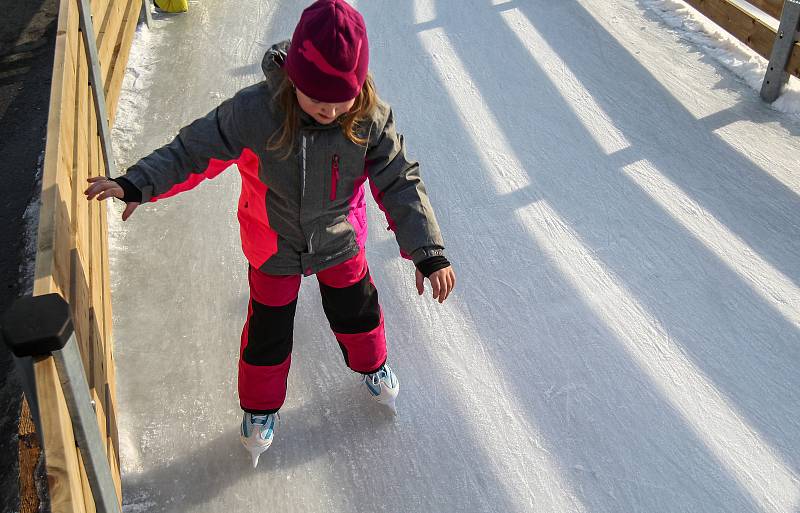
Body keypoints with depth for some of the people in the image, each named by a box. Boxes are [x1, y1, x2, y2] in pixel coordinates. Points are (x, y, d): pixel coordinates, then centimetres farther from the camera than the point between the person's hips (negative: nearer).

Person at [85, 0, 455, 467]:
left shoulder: (372, 118, -27)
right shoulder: (254, 111, -31)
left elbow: (400, 183, -20)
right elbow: (195, 150, -18)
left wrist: (429, 252, -26)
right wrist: (137, 185, -28)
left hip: (339, 240, 2)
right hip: (274, 247, -1)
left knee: (357, 310, 24)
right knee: (269, 331, 16)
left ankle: (371, 365, 59)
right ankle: (260, 408, 45)